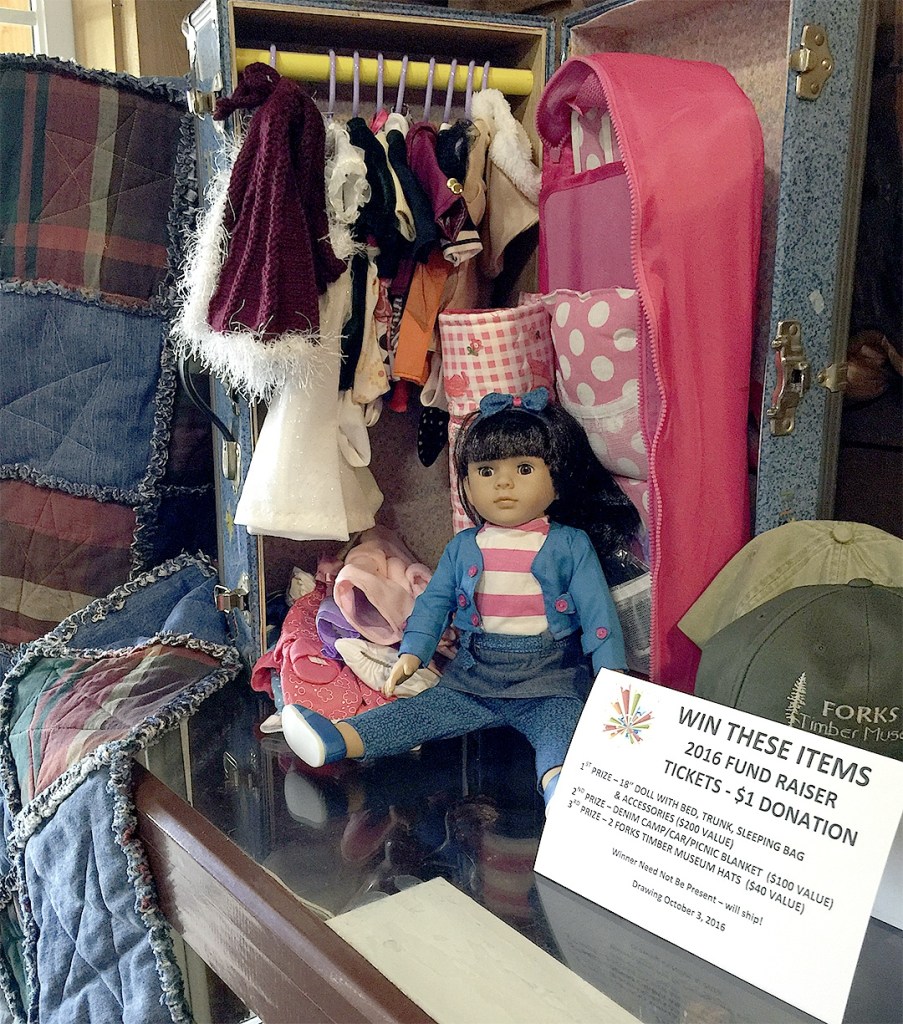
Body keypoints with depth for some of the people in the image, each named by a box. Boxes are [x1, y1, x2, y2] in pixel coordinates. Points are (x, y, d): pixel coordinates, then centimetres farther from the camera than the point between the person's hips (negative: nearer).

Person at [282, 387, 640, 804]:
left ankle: (557, 776, -55)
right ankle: (339, 740, -24)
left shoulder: (571, 546, 1)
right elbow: (434, 601, 14)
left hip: (550, 674, -2)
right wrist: (412, 652, 1)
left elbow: (598, 612, 0)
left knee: (561, 718, -30)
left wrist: (612, 676, -9)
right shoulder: (462, 548, 10)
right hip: (474, 671, 3)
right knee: (426, 708, -11)